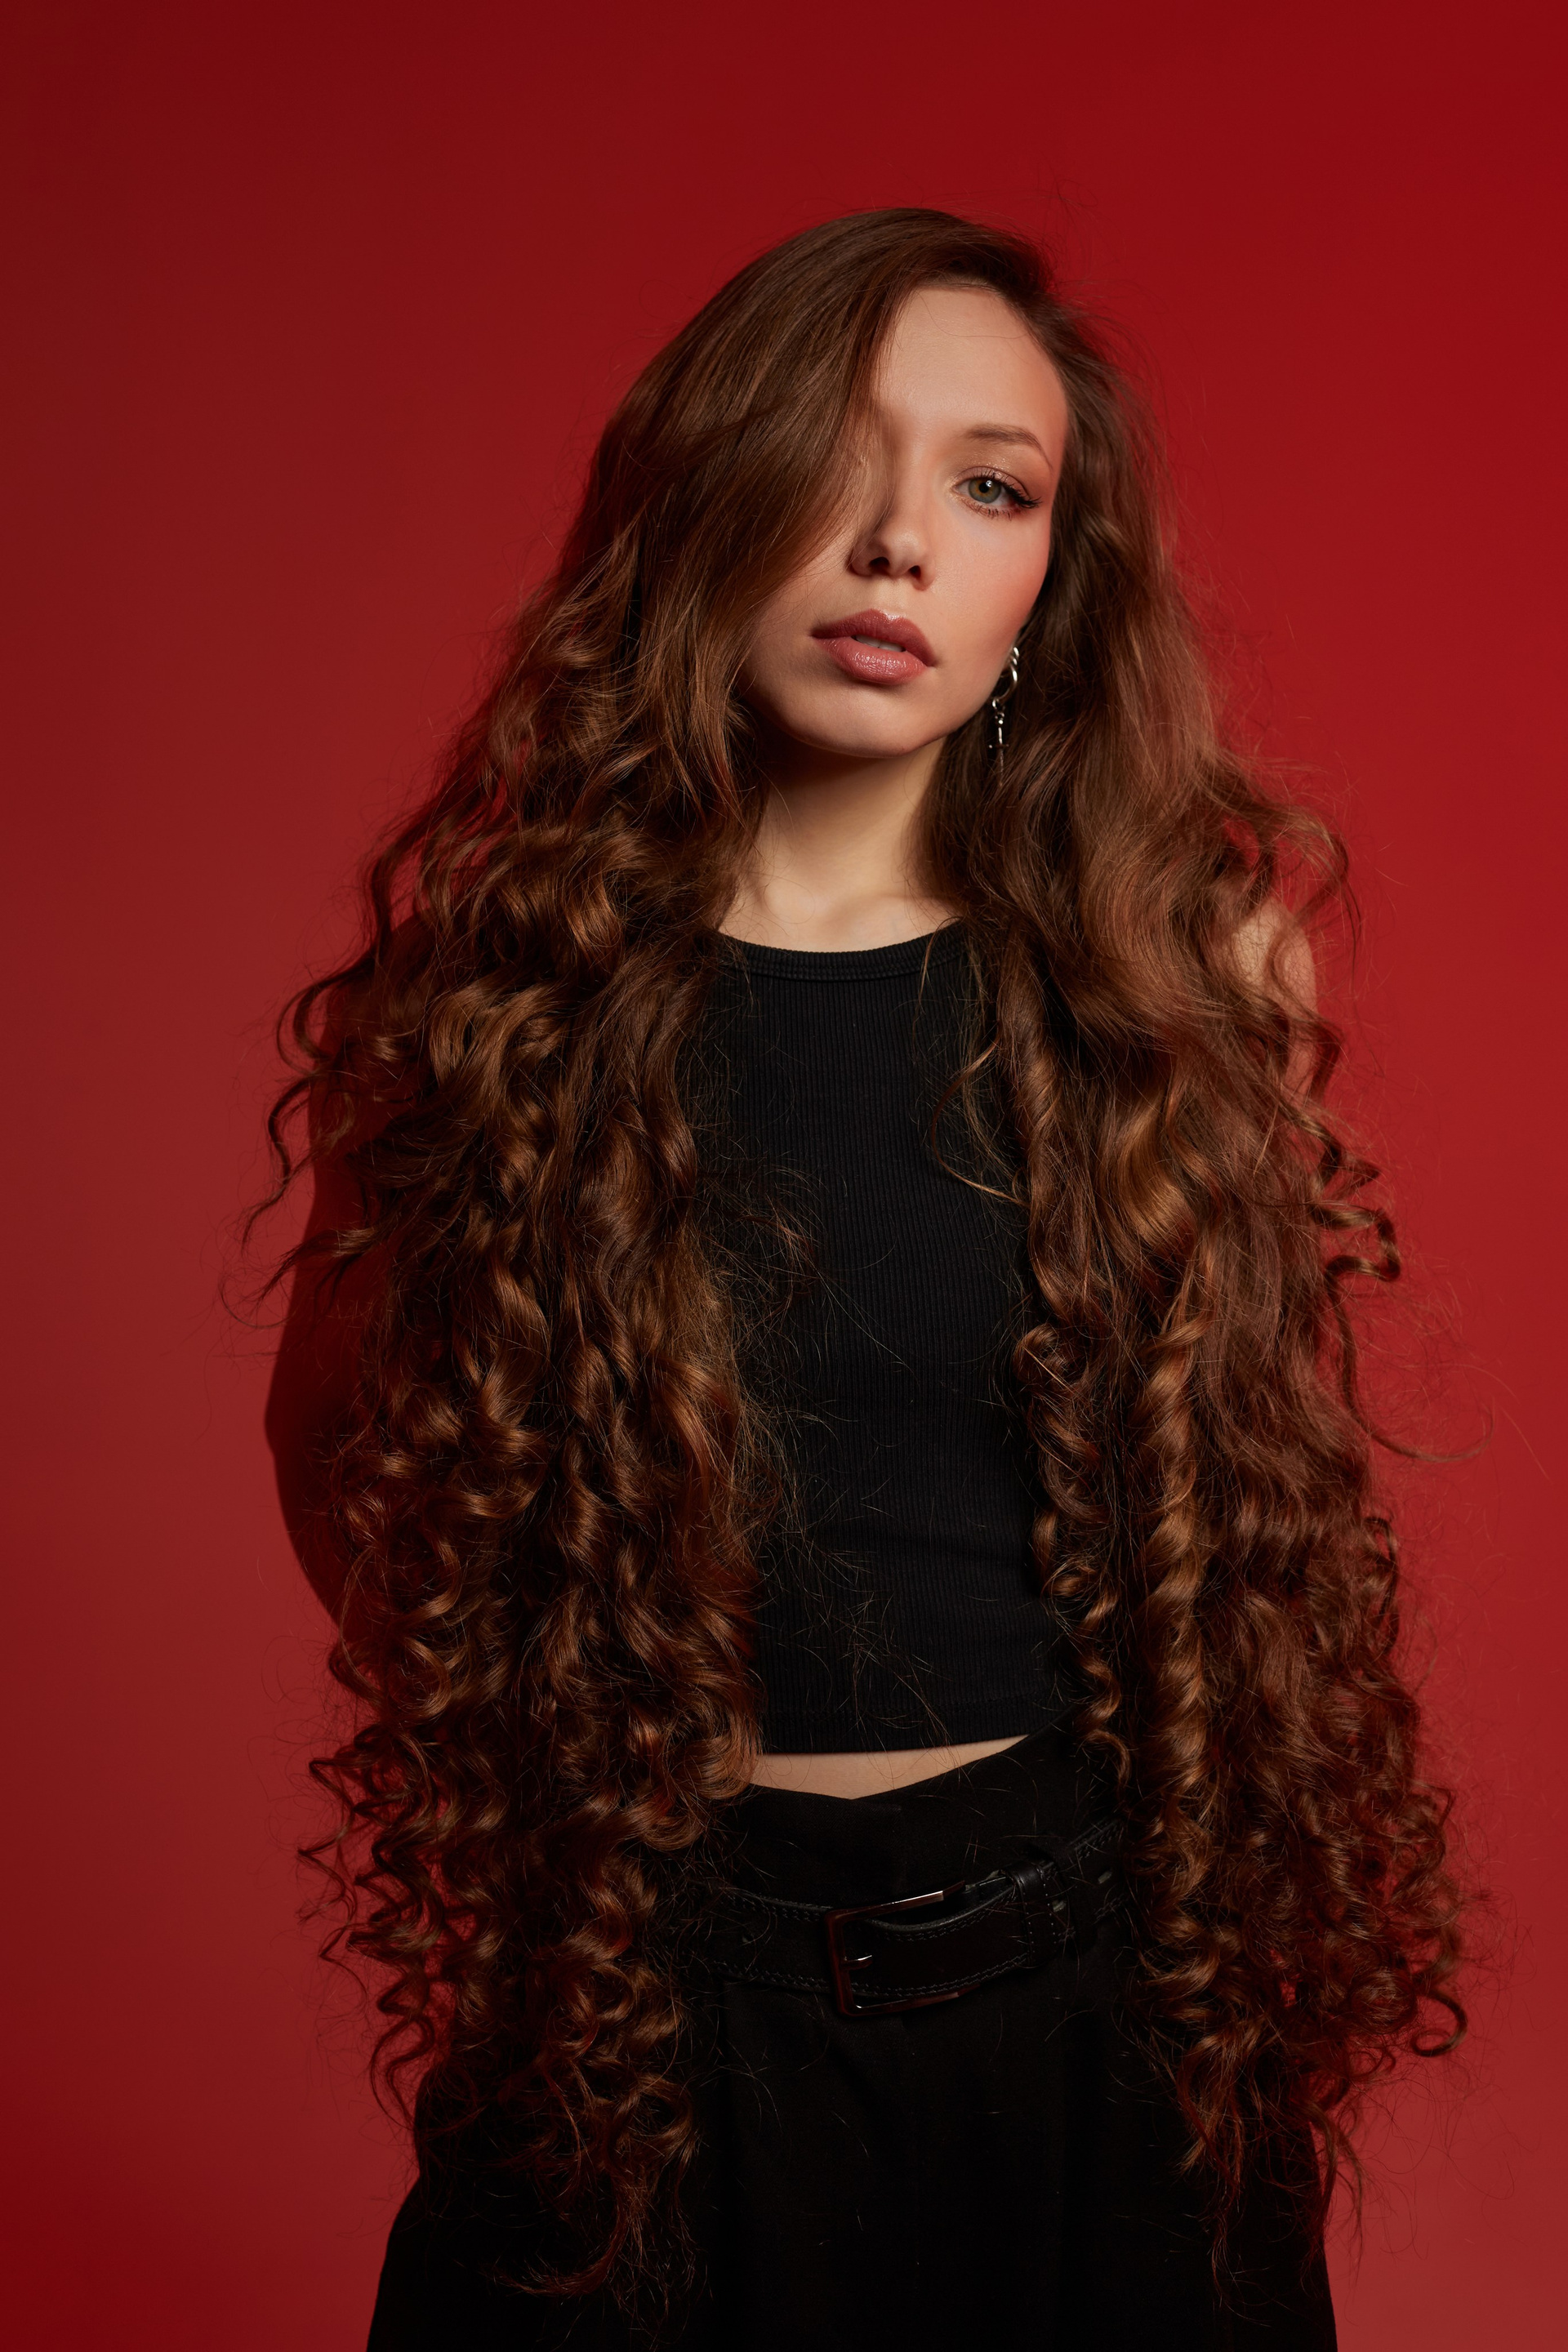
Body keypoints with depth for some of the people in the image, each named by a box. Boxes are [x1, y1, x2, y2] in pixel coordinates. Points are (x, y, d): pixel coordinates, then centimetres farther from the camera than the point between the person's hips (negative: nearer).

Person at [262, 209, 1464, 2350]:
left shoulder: (1177, 980, -4)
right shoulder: (499, 974, -6)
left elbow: (1264, 1482, 7)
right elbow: (340, 1448, 6)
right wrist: (534, 1764, -1)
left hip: (1100, 2006, 1)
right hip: (637, 2015, -1)